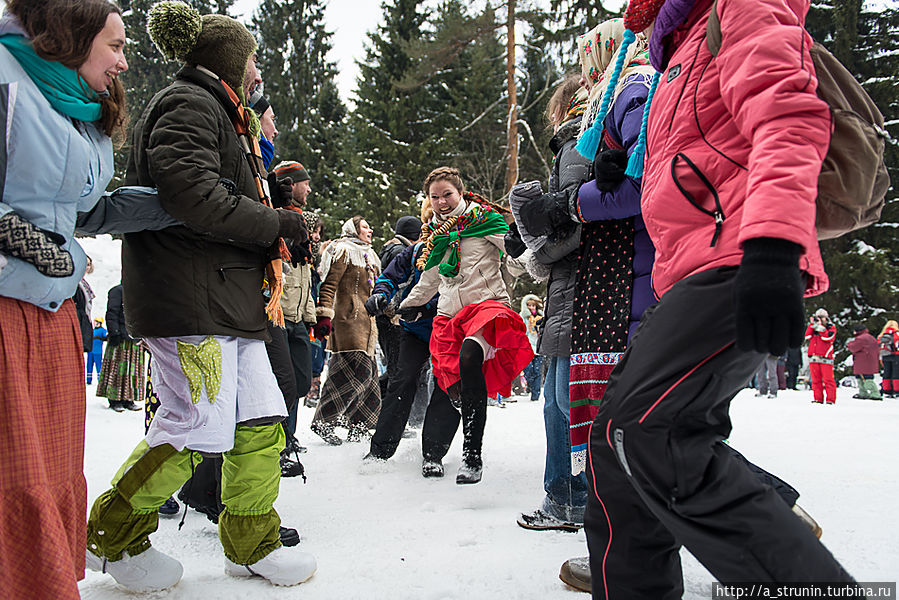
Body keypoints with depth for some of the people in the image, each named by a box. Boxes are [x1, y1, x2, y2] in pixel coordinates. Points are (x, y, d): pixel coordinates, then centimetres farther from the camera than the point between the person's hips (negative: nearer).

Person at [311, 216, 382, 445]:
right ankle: (322, 420, -12)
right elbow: (329, 284, -12)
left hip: (365, 321, 9)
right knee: (357, 370, -16)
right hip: (348, 319, -9)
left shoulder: (369, 256, 26)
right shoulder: (344, 252, -2)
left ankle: (360, 426, 13)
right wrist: (324, 316, -21)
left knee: (368, 374, 6)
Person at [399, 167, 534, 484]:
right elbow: (429, 279, 34)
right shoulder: (433, 233, 20)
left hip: (487, 303, -7)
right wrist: (406, 306, 40)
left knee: (468, 357, -34)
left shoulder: (483, 218, 3)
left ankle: (472, 455, -35)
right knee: (454, 388, -5)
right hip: (449, 314, 7)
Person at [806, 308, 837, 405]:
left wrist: (820, 327, -12)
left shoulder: (831, 327, 10)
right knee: (816, 380, 3)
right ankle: (817, 399, 8)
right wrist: (812, 325, -1)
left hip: (825, 358, -4)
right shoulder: (813, 327, 20)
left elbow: (828, 337, -10)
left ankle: (831, 400, -4)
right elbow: (807, 337, 4)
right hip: (813, 357, 4)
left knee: (828, 379, -8)